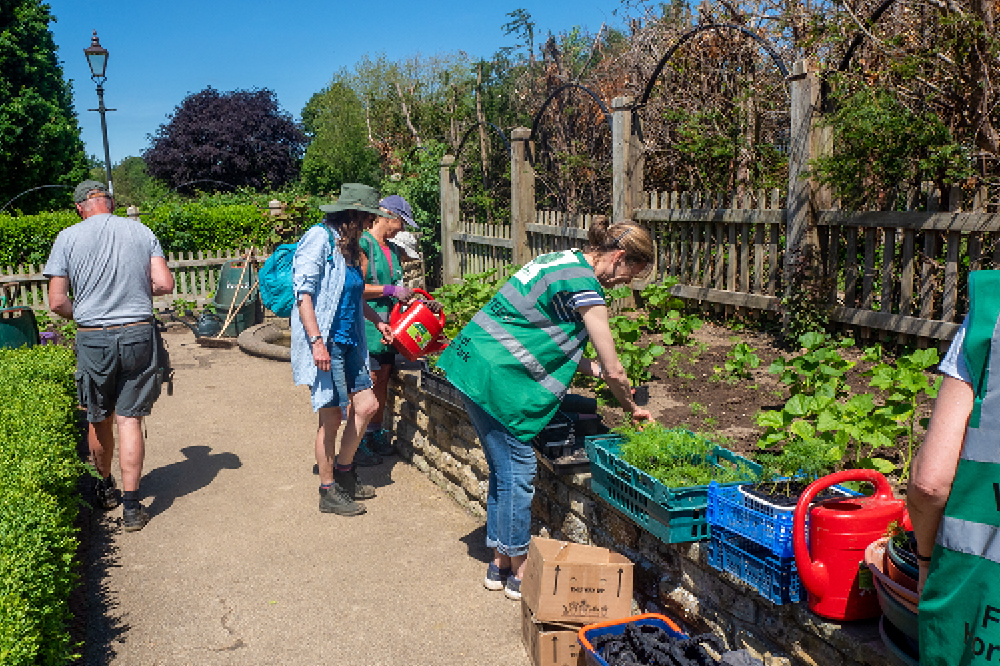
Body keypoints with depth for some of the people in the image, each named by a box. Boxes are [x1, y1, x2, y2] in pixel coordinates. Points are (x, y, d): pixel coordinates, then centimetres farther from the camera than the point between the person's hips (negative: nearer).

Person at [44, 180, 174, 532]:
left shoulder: (68, 237, -1)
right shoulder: (142, 232, 2)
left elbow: (57, 302, -3)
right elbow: (164, 284, -4)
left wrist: (83, 315, 17)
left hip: (93, 339, 0)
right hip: (139, 335, 0)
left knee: (99, 418, 17)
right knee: (129, 419, 4)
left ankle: (106, 489, 36)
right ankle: (131, 506, 2)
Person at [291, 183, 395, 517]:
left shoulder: (349, 246, 16)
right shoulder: (320, 238, -10)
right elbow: (303, 292, -16)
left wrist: (377, 321, 25)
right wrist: (317, 341, -23)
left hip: (348, 342, 9)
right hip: (325, 344, -9)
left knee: (367, 405, 6)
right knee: (332, 416, -2)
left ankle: (343, 469, 27)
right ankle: (328, 492, 13)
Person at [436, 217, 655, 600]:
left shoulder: (565, 261, 14)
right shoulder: (583, 285, -15)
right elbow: (614, 370, -10)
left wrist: (590, 368, 15)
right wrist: (632, 408, 7)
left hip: (473, 364, 10)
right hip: (497, 377, -10)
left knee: (504, 469, 16)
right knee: (518, 472, 0)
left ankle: (500, 563, 27)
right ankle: (519, 572, 14)